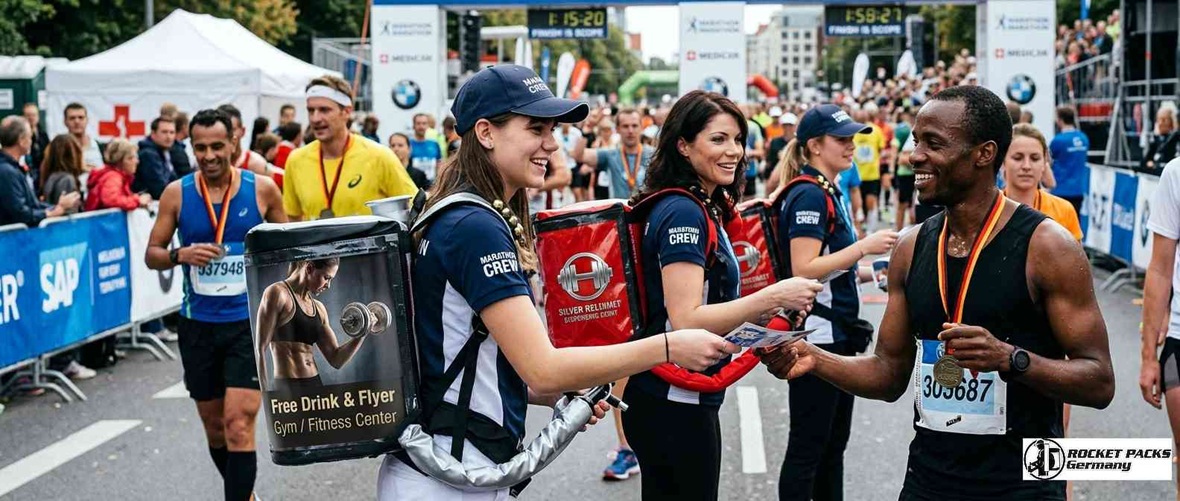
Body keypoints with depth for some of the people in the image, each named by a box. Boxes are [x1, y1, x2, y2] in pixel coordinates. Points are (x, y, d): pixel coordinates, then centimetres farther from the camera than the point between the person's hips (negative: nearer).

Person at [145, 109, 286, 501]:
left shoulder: (262, 188, -5)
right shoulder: (176, 193, -2)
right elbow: (152, 254, 2)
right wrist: (180, 255, -18)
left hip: (250, 322, -3)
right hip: (198, 323, 3)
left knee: (238, 424, -14)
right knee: (214, 426, 14)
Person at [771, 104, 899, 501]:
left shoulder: (829, 193, 14)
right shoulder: (808, 195, -15)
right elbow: (804, 270, -24)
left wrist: (866, 272, 8)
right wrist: (864, 246, -22)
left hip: (837, 334, 10)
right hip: (815, 336, -10)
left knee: (835, 440, 16)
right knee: (807, 446, -2)